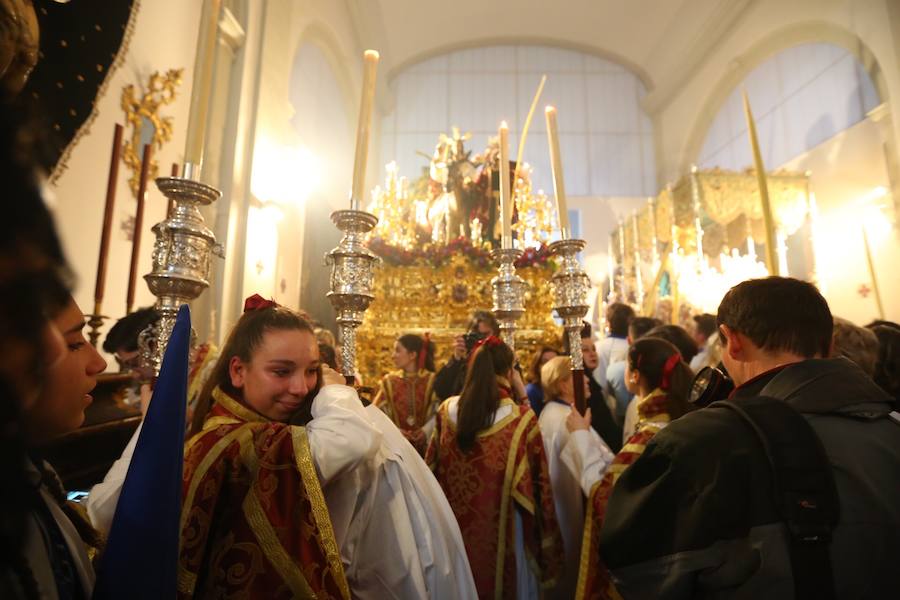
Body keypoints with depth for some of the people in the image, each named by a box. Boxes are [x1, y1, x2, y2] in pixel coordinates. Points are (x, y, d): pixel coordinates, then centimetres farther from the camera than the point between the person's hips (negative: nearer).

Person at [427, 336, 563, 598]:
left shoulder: (446, 410, -9)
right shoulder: (522, 418, -19)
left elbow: (431, 469, 3)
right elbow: (539, 482, -8)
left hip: (453, 530, 4)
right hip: (501, 532, -3)